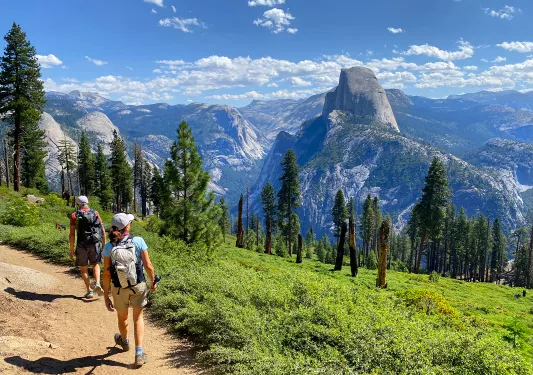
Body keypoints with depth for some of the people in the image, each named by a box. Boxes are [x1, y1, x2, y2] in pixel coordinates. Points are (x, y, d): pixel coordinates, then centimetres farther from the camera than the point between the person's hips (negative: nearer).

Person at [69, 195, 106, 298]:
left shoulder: (74, 216, -2)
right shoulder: (95, 213, 4)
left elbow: (72, 234, -6)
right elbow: (103, 230, 1)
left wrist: (71, 250, 0)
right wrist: (104, 244, 9)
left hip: (82, 245, -2)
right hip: (95, 243, 2)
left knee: (83, 269, 13)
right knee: (95, 265, 21)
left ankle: (89, 291, 12)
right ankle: (97, 283, -1)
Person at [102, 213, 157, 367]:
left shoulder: (108, 247, -12)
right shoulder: (138, 241, -16)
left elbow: (107, 274, -11)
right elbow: (148, 266, -14)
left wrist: (106, 296, -4)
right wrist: (153, 282, 3)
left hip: (119, 289, 1)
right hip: (138, 286, -1)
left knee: (122, 318, 27)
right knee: (138, 318, 19)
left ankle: (124, 342, 55)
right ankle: (139, 354, 12)